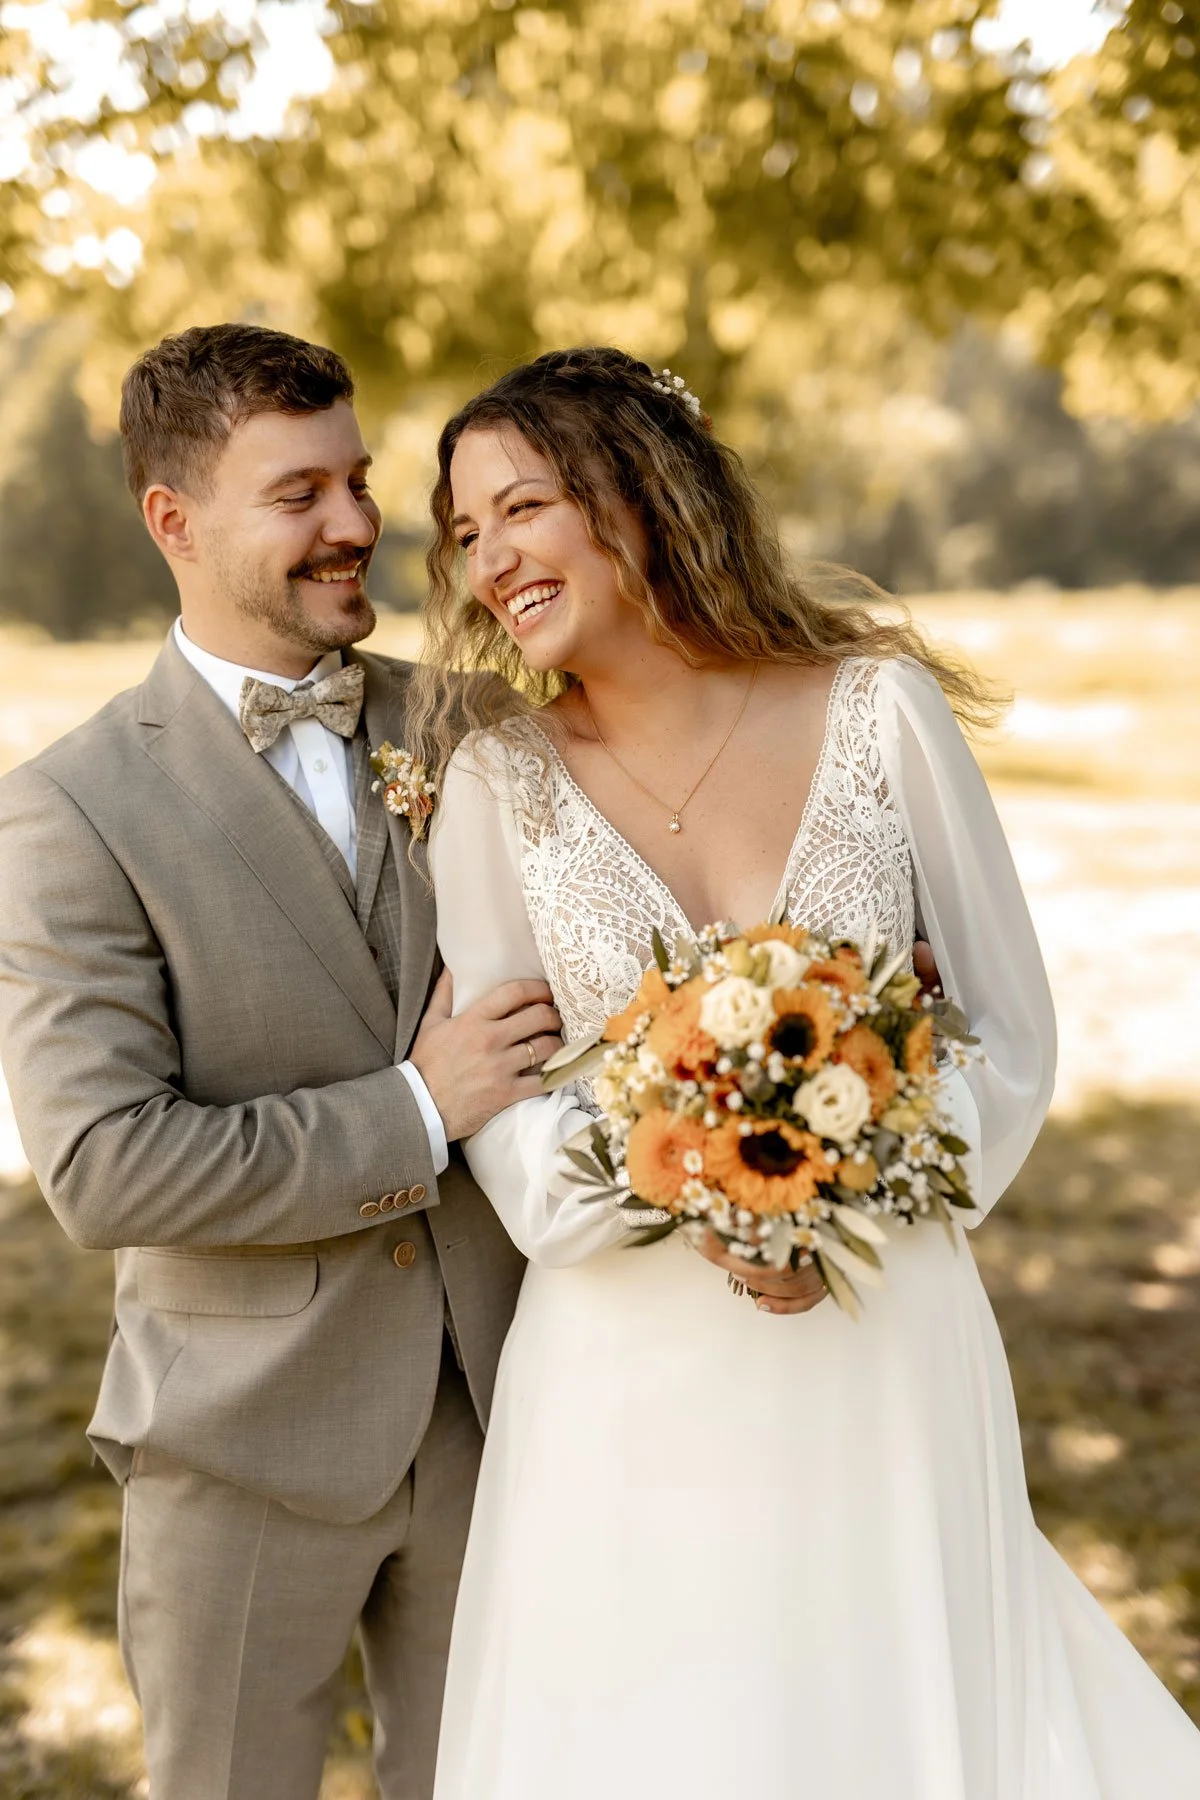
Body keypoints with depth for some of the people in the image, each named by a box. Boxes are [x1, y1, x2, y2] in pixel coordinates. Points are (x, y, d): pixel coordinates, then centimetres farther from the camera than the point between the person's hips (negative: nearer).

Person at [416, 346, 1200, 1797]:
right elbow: (499, 1106, -3)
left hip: (888, 1340, 0)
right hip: (627, 1366, 0)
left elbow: (1008, 1029, -1)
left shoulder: (881, 709, -7)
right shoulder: (496, 780, -5)